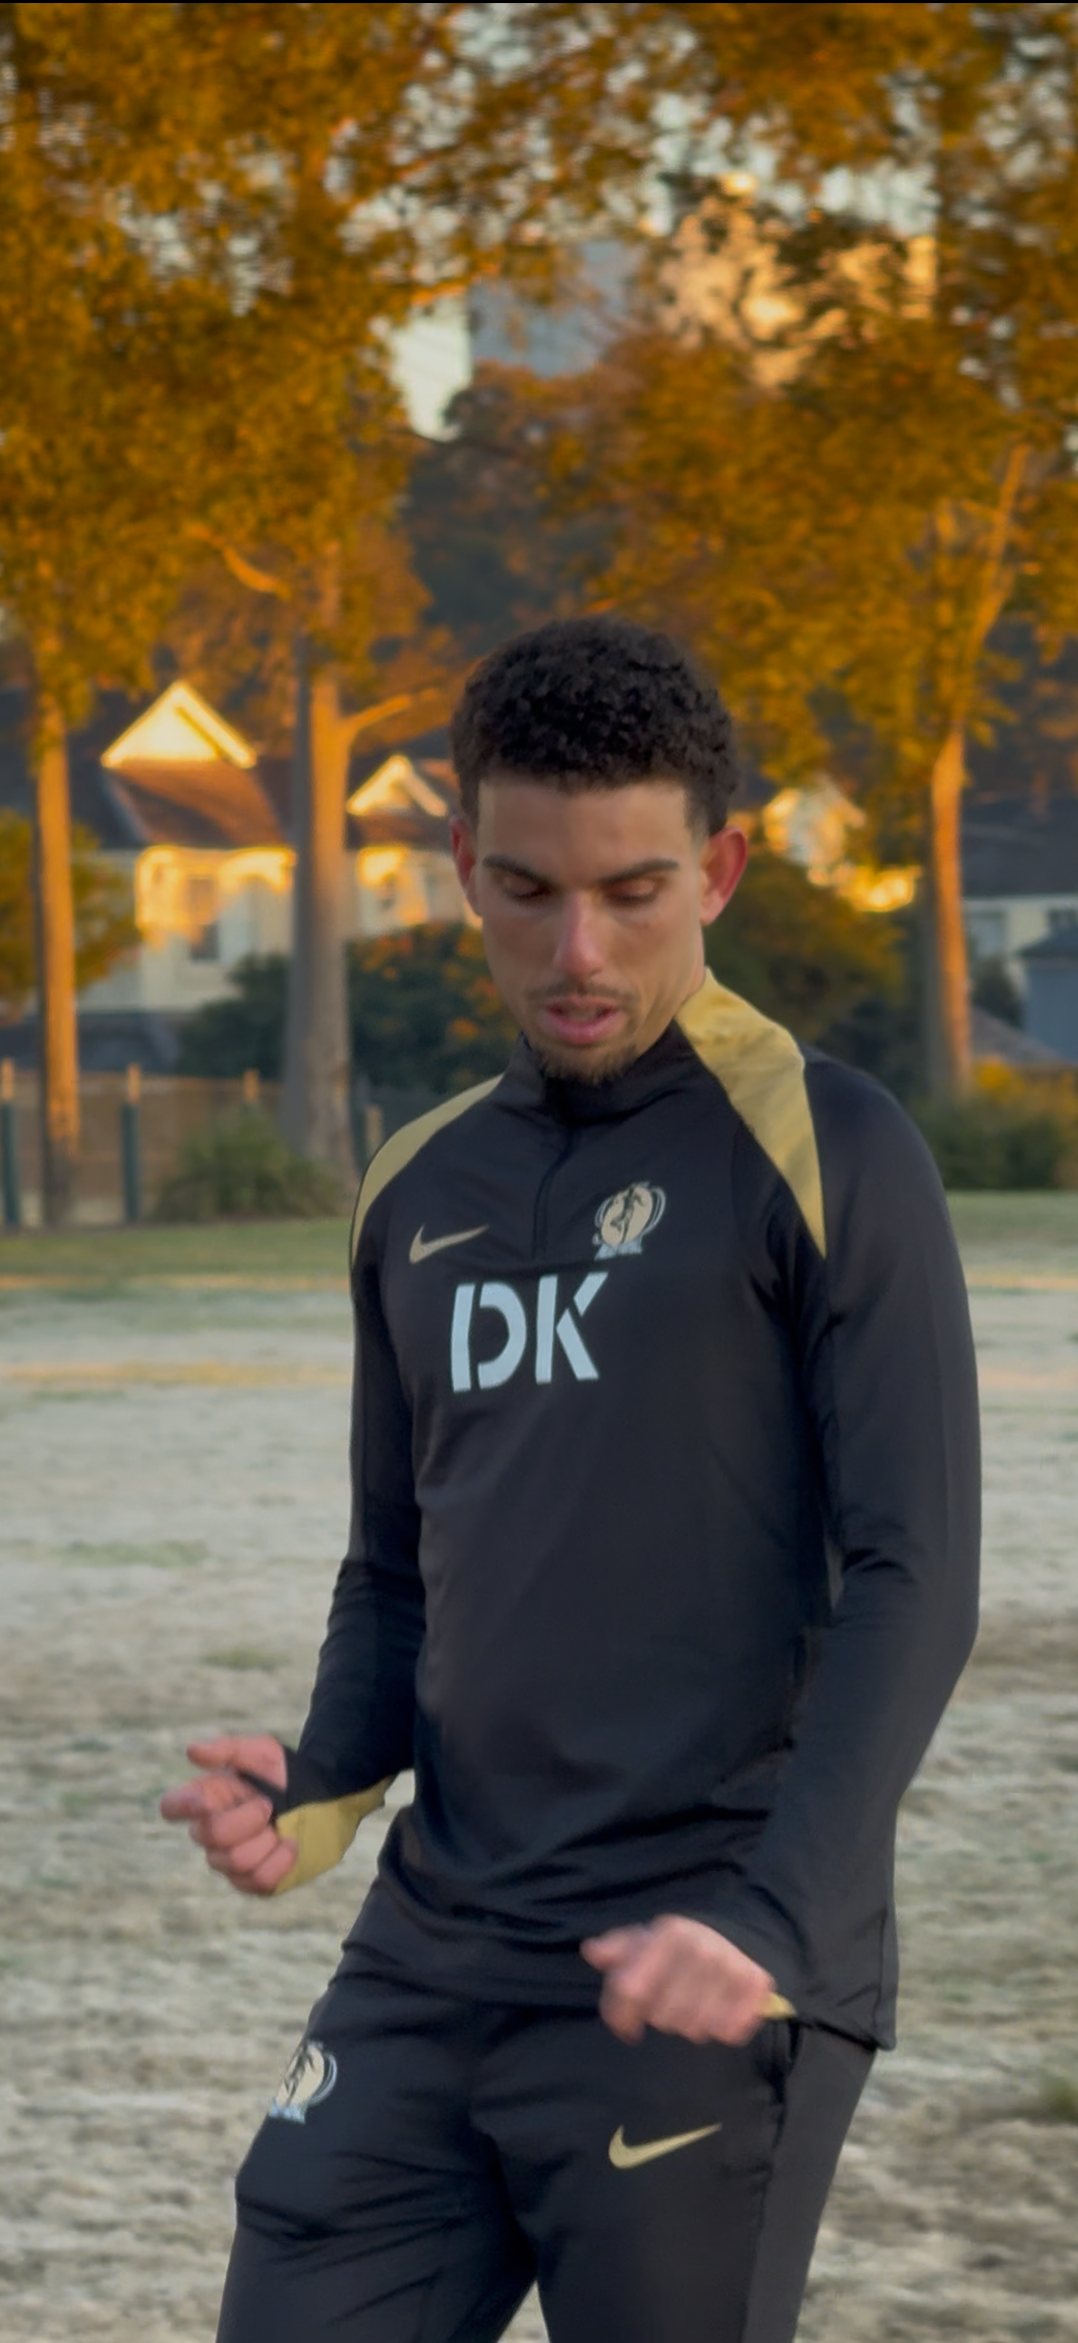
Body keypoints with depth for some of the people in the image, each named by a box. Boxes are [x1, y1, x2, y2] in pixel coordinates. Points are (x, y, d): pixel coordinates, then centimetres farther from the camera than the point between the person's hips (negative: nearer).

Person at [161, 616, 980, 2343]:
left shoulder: (824, 1156, -4)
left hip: (699, 2002, -6)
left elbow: (914, 1586, -10)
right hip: (432, 1971, 6)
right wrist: (322, 1795, 0)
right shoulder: (422, 1194, 14)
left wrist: (767, 1926, -22)